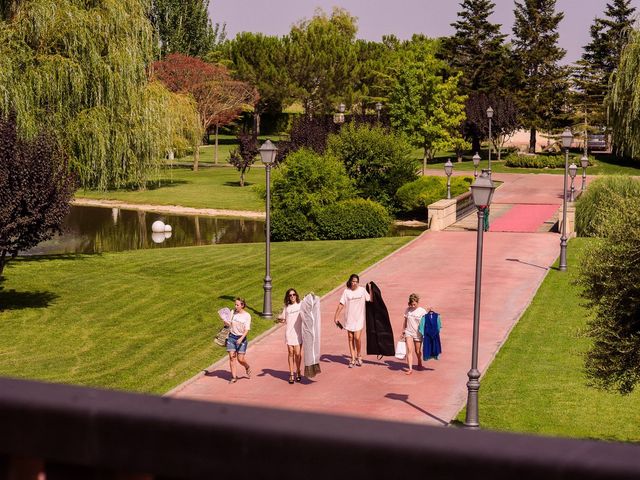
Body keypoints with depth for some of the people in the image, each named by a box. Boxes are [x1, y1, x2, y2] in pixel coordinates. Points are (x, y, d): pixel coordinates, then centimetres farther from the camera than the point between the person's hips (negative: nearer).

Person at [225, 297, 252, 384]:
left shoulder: (247, 316, -6)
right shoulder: (233, 312, 4)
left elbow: (247, 330, -10)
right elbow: (230, 324, 12)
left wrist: (241, 339, -24)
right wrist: (226, 322, -11)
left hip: (241, 338, -3)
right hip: (232, 337, 3)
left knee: (240, 359, -5)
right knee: (232, 357, -3)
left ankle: (247, 367, 28)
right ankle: (234, 377, 4)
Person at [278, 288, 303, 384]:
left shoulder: (301, 305, 3)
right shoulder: (286, 307, 10)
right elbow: (284, 320, 14)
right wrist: (280, 319, -9)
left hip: (298, 333, -2)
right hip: (289, 333, 2)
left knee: (297, 353, -3)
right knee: (291, 353, 4)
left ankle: (298, 372, 17)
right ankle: (291, 374, 11)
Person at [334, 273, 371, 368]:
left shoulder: (362, 290, -1)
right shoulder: (346, 291, -2)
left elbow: (370, 300, -3)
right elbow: (341, 304, -2)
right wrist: (336, 317, -6)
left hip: (359, 318, -1)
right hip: (349, 318, 1)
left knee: (357, 338, -10)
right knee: (350, 338, 6)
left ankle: (359, 356, 14)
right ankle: (353, 359, 15)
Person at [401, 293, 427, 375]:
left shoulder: (422, 311, -7)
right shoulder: (408, 310, 2)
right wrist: (403, 331, 14)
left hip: (418, 334, -1)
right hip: (408, 332, 1)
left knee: (418, 351, 11)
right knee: (409, 350, -12)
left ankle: (419, 363, 40)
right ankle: (410, 368, -13)